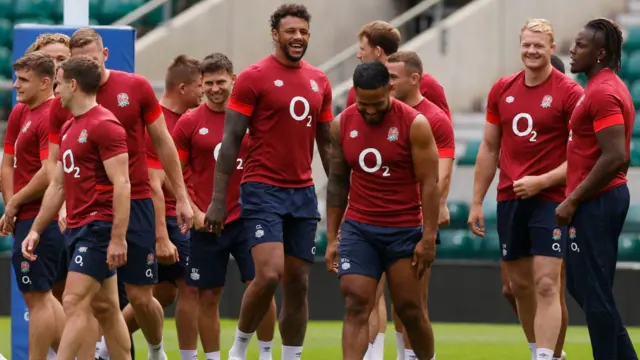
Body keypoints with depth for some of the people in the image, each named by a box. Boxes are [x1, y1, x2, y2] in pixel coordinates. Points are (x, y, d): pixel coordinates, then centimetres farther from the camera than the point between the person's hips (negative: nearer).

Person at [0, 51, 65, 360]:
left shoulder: (50, 117, -17)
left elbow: (49, 174, -24)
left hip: (39, 219, -10)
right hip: (27, 218, 10)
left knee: (37, 297, -4)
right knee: (42, 296, 16)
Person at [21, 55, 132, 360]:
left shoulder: (104, 125, -13)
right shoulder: (69, 128, 16)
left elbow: (121, 184, -18)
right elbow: (58, 186, 23)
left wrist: (118, 238, -23)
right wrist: (36, 229, 20)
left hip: (99, 227, -9)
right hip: (77, 228, 9)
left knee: (74, 304, -14)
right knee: (105, 308, 11)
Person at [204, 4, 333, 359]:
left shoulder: (319, 82, 11)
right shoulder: (254, 77, -5)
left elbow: (326, 143, 18)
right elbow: (231, 139, -6)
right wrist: (218, 199, -10)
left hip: (303, 192, 6)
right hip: (263, 190, -6)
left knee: (297, 283, 5)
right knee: (269, 273, -17)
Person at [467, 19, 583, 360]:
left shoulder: (569, 92, -8)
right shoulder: (502, 90, 8)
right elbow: (489, 148, 14)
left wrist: (542, 181, -18)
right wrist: (476, 202, 11)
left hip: (550, 200, -6)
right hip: (509, 200, 6)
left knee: (546, 284, -13)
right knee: (520, 284, 11)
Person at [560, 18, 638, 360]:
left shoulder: (603, 93, -18)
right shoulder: (608, 87, 14)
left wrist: (573, 201, -19)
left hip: (595, 203, -11)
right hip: (603, 198, 11)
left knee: (593, 292, -5)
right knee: (581, 284, 17)